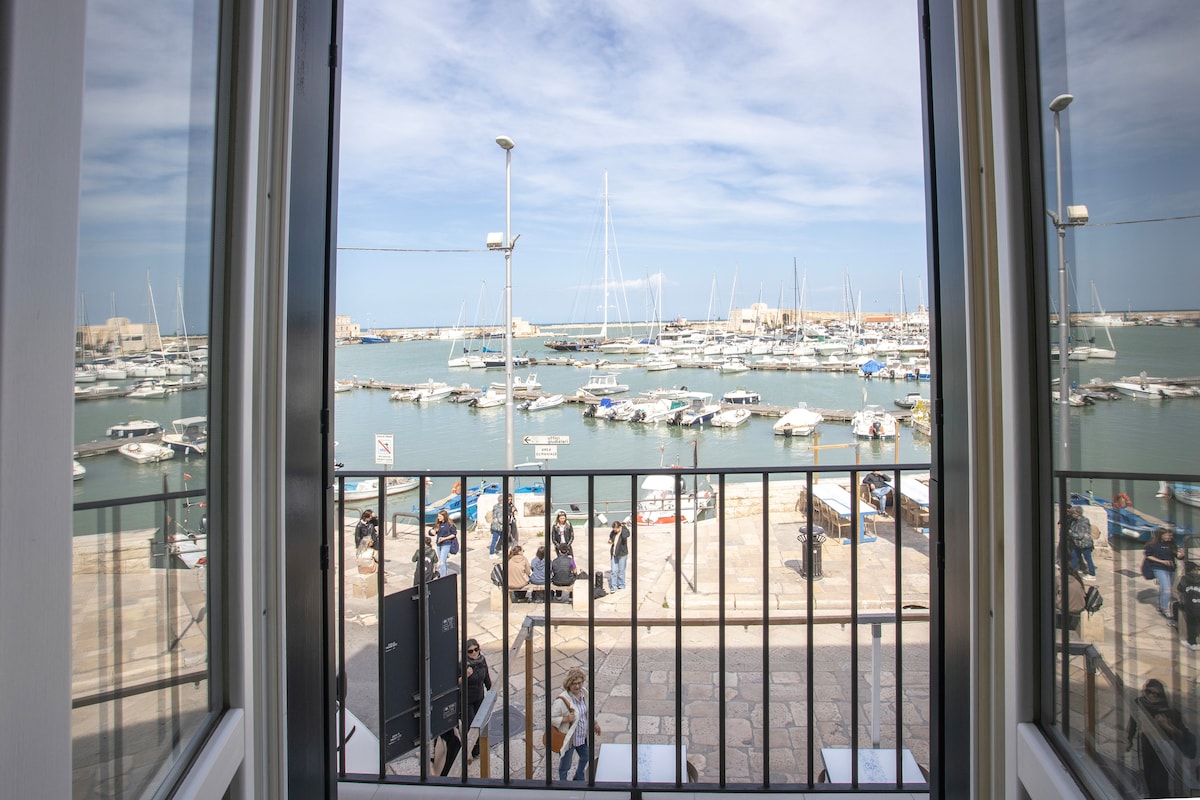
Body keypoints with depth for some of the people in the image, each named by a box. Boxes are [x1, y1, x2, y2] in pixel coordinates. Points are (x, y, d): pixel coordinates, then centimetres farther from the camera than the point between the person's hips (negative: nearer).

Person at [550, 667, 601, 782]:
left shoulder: (584, 694, -8)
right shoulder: (562, 700, -30)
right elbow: (551, 719, -23)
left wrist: (594, 723, 3)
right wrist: (566, 719, -34)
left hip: (582, 737, 7)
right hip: (568, 739, -7)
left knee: (586, 758, 28)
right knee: (565, 766, 14)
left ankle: (578, 779, 55)